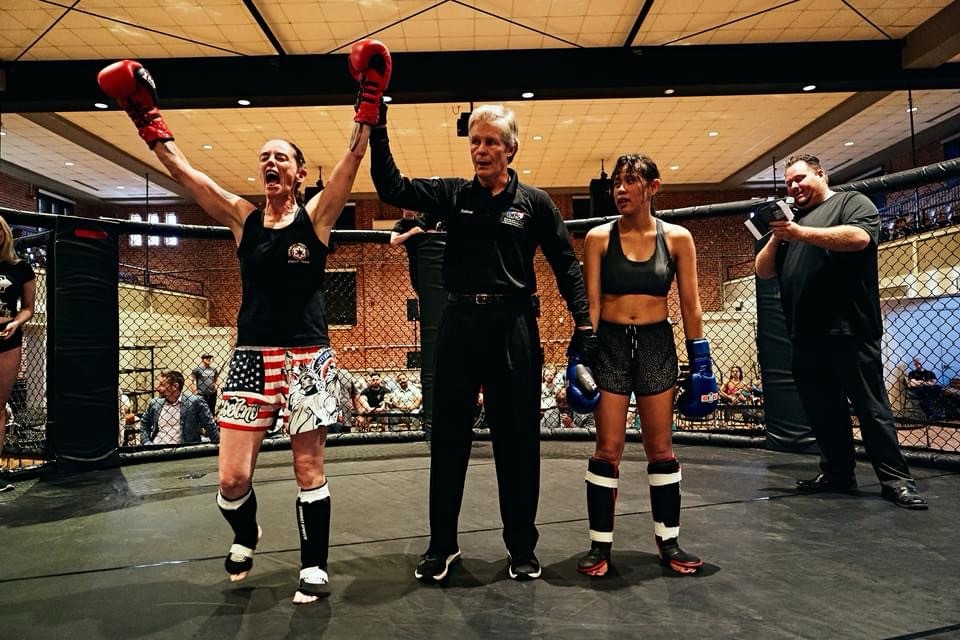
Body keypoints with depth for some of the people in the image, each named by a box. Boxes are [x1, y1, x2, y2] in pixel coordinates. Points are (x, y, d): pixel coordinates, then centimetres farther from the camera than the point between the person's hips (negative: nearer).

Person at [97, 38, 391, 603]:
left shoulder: (317, 215, 1)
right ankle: (246, 535, 34)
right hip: (252, 356, 3)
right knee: (232, 478, 1)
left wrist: (370, 101, -12)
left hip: (307, 356, -2)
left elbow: (355, 157, -7)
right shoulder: (242, 217, 7)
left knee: (309, 468, 5)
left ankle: (314, 565, 22)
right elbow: (182, 169, 6)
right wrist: (146, 116, 5)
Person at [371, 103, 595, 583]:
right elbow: (391, 188, -3)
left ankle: (522, 546, 22)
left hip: (514, 326, -1)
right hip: (460, 322, 2)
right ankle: (442, 544, 23)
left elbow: (566, 265, 4)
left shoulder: (534, 202, 4)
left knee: (517, 437, 6)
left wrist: (583, 326, -3)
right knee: (449, 436, 8)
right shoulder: (451, 195, 7)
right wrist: (376, 129, -12)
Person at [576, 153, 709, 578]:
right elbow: (591, 301, -3)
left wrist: (699, 357, 2)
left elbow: (690, 304, 4)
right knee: (608, 448, 1)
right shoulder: (599, 237, -1)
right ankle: (600, 546, 12)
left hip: (657, 343, 1)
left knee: (660, 448, 8)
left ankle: (669, 543, 22)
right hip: (610, 342, -1)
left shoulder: (677, 238, 1)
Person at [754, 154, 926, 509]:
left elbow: (859, 237, -16)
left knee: (870, 407, -2)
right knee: (822, 410, 9)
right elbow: (763, 271, 16)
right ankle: (838, 473, 19)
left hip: (849, 331, -6)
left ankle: (896, 480, 4)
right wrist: (776, 237, 0)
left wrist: (800, 233, -18)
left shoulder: (852, 202, 6)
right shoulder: (790, 219, 22)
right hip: (805, 336, 6)